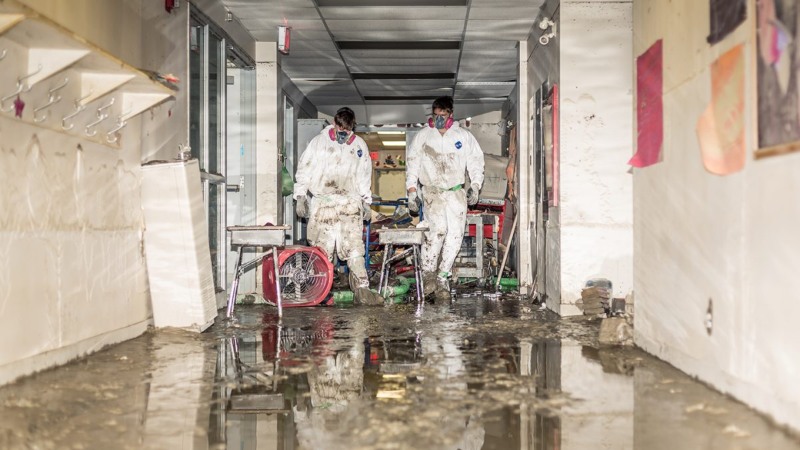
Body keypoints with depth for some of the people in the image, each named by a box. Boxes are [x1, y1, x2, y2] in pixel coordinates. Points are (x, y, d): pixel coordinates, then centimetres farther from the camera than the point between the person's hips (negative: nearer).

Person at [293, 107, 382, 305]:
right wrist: (301, 197, 0)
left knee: (354, 246, -7)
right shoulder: (319, 142, 4)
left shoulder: (359, 145, 11)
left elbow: (364, 176, 20)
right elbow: (304, 170, 6)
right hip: (323, 203, -1)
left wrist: (366, 201, 17)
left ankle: (362, 289, -6)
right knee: (322, 248, -2)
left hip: (350, 203, 1)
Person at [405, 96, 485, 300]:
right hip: (432, 190, -2)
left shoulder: (463, 136, 9)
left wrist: (475, 186, 0)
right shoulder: (423, 135, 7)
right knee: (438, 228, -22)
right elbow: (412, 163, 8)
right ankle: (428, 272, -8)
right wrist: (412, 191, 0)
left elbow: (475, 161, 12)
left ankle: (442, 277, 6)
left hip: (456, 192, 2)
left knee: (455, 234, -4)